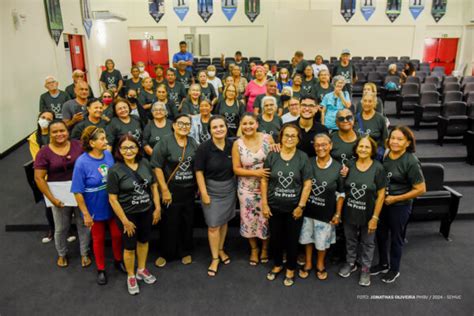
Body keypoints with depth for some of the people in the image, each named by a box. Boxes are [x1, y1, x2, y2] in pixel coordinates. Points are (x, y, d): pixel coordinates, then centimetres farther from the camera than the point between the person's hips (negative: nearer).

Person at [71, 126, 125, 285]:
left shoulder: (109, 155, -9)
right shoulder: (82, 162, -20)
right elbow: (78, 192, -15)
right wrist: (86, 214, -13)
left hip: (113, 205, 3)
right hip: (96, 209, -3)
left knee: (117, 235, 16)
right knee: (98, 239, 17)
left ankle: (118, 261, 43)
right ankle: (101, 269, 38)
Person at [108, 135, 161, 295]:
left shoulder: (145, 163, -4)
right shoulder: (115, 170, -16)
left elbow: (154, 186, 5)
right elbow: (113, 199, -14)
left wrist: (157, 208, 1)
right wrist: (125, 220, -14)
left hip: (147, 211, 4)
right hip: (128, 214, -4)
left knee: (144, 241, 20)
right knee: (129, 247, 10)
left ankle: (141, 270, 43)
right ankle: (131, 276, 34)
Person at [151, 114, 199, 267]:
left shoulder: (193, 142, 6)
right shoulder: (165, 142, -10)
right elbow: (157, 166, -13)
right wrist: (164, 189, -15)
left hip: (189, 190, 4)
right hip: (172, 190, -4)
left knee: (187, 223, 13)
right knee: (169, 223, 6)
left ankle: (185, 252, 31)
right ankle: (165, 253, 25)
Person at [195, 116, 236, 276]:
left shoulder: (232, 145, -7)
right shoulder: (204, 147, -16)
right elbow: (199, 171, -13)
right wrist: (204, 193, -13)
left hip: (229, 189, 3)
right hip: (212, 189, -3)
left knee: (224, 222, 17)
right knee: (213, 225, 3)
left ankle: (221, 250, 37)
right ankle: (215, 258, 19)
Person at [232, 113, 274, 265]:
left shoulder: (267, 138, -6)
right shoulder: (237, 144, -7)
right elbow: (236, 169, -7)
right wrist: (255, 173, -19)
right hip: (247, 188, 0)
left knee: (266, 218, 9)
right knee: (249, 219, 11)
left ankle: (265, 247, 36)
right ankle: (254, 248, 36)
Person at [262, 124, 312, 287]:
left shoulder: (303, 157, -7)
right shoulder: (272, 156, -4)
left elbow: (307, 184, -7)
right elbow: (264, 180, -1)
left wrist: (301, 206, -9)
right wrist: (264, 203, -4)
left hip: (294, 208, -1)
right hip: (274, 206, 1)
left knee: (292, 240, 12)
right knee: (275, 238, 15)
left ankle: (290, 270, 33)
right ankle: (277, 265, 39)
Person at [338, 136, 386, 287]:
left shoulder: (378, 168, -14)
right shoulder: (349, 166, -6)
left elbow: (381, 194, -11)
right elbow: (343, 190, 2)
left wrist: (375, 217, -12)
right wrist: (339, 212, -6)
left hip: (368, 214, -2)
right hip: (349, 212, 2)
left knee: (367, 243, 17)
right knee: (350, 240, 21)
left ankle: (365, 269, 37)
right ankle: (350, 263, 43)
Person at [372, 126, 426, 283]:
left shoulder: (411, 162, -20)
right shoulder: (385, 155, -7)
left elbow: (421, 189, -17)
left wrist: (395, 198, -15)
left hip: (400, 205, -5)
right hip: (382, 202, 5)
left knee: (396, 237, 13)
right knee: (380, 234, 18)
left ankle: (394, 269, 35)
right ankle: (383, 264, 41)